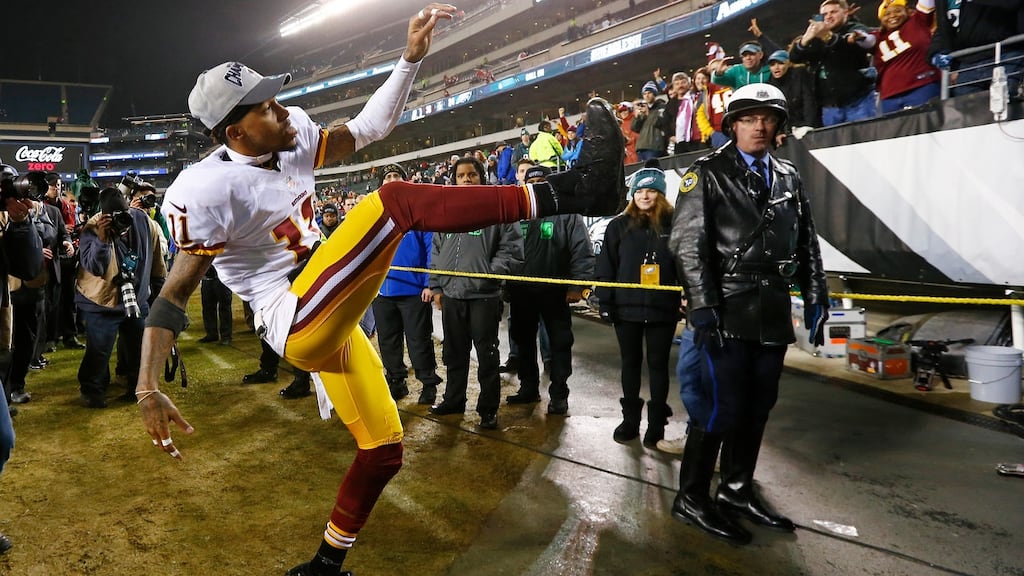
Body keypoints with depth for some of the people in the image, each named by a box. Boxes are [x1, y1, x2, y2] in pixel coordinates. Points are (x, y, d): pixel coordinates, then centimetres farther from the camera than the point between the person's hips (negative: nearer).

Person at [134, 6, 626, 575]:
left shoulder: (292, 138, 5)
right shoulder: (209, 189, -15)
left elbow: (368, 129, 11)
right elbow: (175, 293, -11)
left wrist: (412, 57, 1)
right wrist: (148, 388, -18)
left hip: (331, 323, 9)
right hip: (297, 324, -9)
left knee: (384, 448, 15)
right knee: (398, 201, -23)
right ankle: (574, 191, -29)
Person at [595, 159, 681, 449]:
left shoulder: (673, 224, 0)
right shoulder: (619, 226, 2)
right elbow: (606, 266, 1)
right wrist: (605, 302, -5)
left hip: (662, 308, -1)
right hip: (627, 307, 1)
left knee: (658, 364, 8)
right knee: (630, 363, 12)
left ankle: (656, 423, 19)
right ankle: (630, 419, 25)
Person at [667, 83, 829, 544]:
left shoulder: (788, 178, 16)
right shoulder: (707, 174, -1)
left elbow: (808, 244, 18)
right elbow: (688, 244, -10)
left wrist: (815, 298, 10)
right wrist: (702, 305, -17)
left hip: (773, 314, 6)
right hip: (727, 313, -6)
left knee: (758, 407, 12)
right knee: (722, 407, -6)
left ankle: (737, 491, 28)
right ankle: (692, 497, 11)